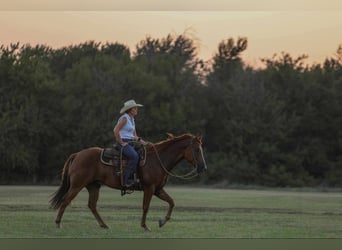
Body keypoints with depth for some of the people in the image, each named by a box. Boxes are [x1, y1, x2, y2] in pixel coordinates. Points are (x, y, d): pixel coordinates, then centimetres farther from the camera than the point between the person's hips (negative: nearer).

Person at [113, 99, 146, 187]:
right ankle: (128, 180, -29)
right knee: (134, 156, -31)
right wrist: (122, 143, -17)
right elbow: (115, 130, -20)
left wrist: (143, 142, 6)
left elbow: (135, 136, 21)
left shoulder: (132, 119, 18)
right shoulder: (124, 118, -10)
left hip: (130, 143, 10)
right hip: (122, 143, -10)